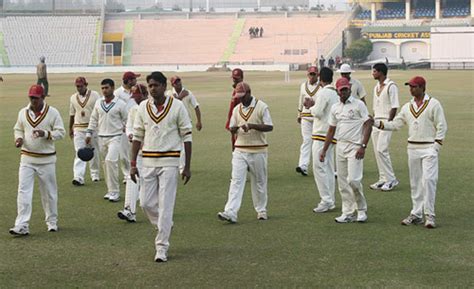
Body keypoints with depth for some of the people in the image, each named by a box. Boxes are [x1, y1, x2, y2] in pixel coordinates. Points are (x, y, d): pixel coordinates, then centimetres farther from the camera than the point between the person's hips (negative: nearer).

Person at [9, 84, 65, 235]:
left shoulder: (52, 112, -6)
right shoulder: (23, 112, 5)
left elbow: (61, 132, -6)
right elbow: (18, 129, 17)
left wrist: (45, 134, -22)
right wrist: (19, 138, -5)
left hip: (47, 160, -2)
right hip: (27, 159, 2)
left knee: (49, 192, 9)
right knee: (24, 191, -7)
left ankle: (52, 222, 25)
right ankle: (22, 226, -9)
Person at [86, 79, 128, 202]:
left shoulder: (120, 104, -6)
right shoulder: (98, 103, 8)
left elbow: (126, 121, -1)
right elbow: (93, 119, 15)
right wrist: (89, 133, 11)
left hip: (115, 137, -5)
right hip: (101, 137, 6)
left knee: (111, 160, -19)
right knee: (106, 163, 9)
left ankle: (114, 192, -14)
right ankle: (111, 190, 18)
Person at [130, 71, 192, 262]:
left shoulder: (177, 106, -4)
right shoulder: (143, 107, 6)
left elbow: (187, 137, -1)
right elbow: (137, 136, 9)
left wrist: (187, 166, -4)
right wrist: (133, 164, 3)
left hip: (169, 162, -4)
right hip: (148, 161, 4)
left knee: (165, 205, -5)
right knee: (146, 203, 3)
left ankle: (162, 248, -1)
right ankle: (165, 227, 30)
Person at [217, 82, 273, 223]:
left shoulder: (261, 107, -5)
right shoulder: (237, 109, 10)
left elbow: (269, 127, -10)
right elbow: (232, 129, 12)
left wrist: (252, 125, -22)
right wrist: (236, 128, -13)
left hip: (258, 151, -3)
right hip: (240, 151, 3)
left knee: (259, 182, 8)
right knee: (236, 181, -7)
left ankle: (261, 210, 23)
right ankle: (230, 213, -15)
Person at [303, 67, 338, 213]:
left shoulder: (323, 93, -14)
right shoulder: (335, 93, 13)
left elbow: (318, 112, -19)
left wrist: (311, 107, 0)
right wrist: (313, 106, 11)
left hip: (322, 135, -9)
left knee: (319, 167, -8)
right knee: (328, 168, 12)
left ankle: (326, 200, -10)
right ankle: (330, 201, 15)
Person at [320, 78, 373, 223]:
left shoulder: (358, 105, -4)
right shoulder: (335, 108, 13)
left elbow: (368, 125, -8)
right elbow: (331, 130, 19)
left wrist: (363, 146, -16)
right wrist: (324, 150, 15)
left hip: (355, 147, -6)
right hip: (340, 146, 6)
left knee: (353, 179, -14)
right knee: (343, 182, 5)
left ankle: (362, 210, 4)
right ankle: (348, 213, 12)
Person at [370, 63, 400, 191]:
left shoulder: (391, 86, -9)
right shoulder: (376, 87, 17)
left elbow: (394, 107, -13)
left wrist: (388, 122, -18)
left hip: (386, 122, -9)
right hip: (376, 122, 9)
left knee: (381, 150, -15)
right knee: (377, 151, 7)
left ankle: (391, 179, -9)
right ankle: (383, 179, 13)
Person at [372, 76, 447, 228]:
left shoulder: (433, 104, -4)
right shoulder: (407, 107, 12)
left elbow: (442, 127, -5)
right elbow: (395, 124, 9)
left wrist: (436, 147, -12)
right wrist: (375, 122, -4)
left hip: (429, 148, -5)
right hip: (412, 148, 6)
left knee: (428, 180, -12)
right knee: (415, 182, 8)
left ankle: (429, 215, -8)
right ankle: (416, 214, 15)